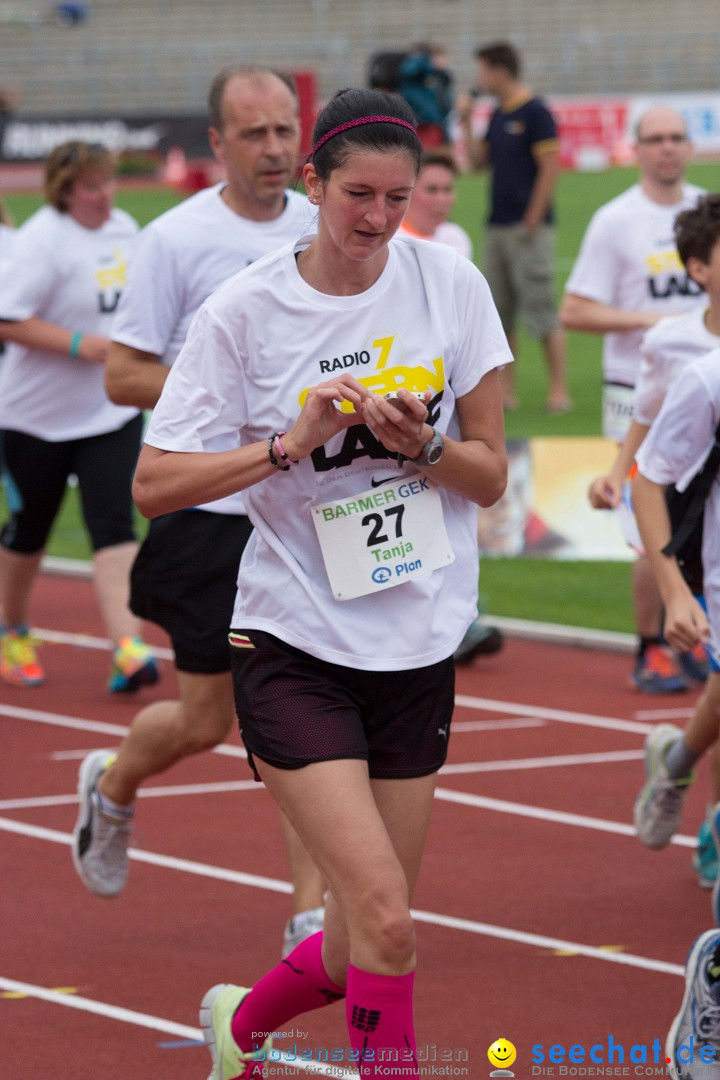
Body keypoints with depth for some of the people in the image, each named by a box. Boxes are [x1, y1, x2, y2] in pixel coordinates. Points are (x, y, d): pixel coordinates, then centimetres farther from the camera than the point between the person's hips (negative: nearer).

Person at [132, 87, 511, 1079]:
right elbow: (154, 485, -7)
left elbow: (489, 476, 4)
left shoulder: (450, 284, 0)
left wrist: (420, 443, -16)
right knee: (385, 918, -20)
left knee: (362, 947, 9)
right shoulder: (244, 310, -7)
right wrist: (292, 444, -18)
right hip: (295, 649, -3)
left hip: (419, 647, 4)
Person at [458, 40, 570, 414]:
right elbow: (478, 160, 18)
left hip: (527, 226, -9)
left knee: (541, 309, -9)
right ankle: (505, 393, 13)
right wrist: (467, 124, 6)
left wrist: (533, 221, -16)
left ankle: (558, 391, -7)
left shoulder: (535, 113, -10)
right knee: (499, 313, 9)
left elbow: (550, 167, -14)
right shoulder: (498, 115, 14)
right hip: (498, 226, 9)